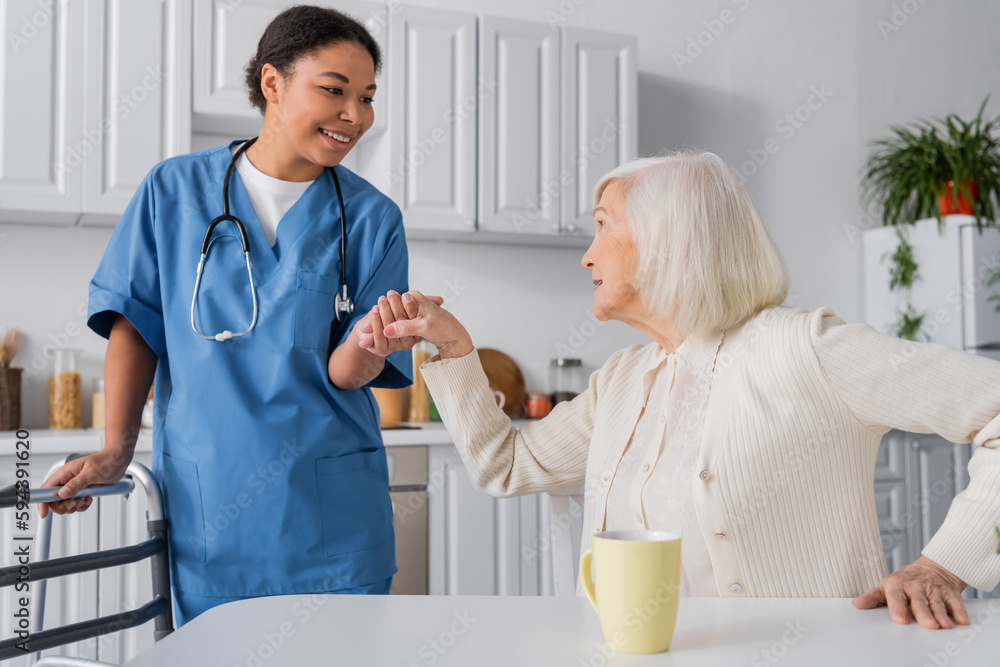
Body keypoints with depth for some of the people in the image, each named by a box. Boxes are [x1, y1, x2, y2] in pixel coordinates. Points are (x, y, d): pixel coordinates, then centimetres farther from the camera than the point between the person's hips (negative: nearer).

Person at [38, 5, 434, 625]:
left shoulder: (372, 218, -1)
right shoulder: (175, 190, 2)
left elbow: (344, 375, -5)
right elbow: (136, 324, 5)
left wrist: (366, 341, -27)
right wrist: (116, 451, -2)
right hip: (205, 510, 0)